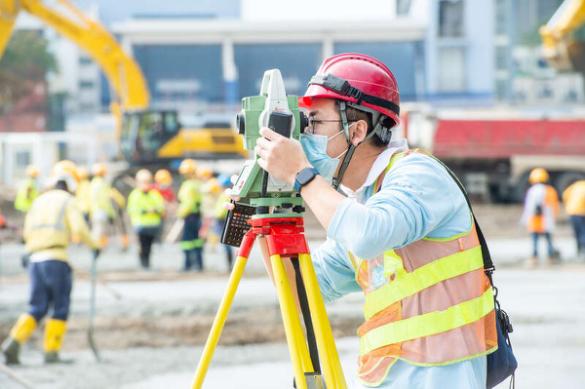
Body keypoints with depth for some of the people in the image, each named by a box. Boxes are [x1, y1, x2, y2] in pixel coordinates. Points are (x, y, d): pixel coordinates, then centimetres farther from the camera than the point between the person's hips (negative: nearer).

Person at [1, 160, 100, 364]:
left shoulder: (39, 201, 18)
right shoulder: (68, 201, 0)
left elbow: (27, 233, 16)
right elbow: (80, 229, -12)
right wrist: (94, 244, 6)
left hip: (36, 260, 6)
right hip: (56, 259, -5)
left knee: (37, 308, 7)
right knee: (60, 309, 5)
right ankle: (51, 351, -1)